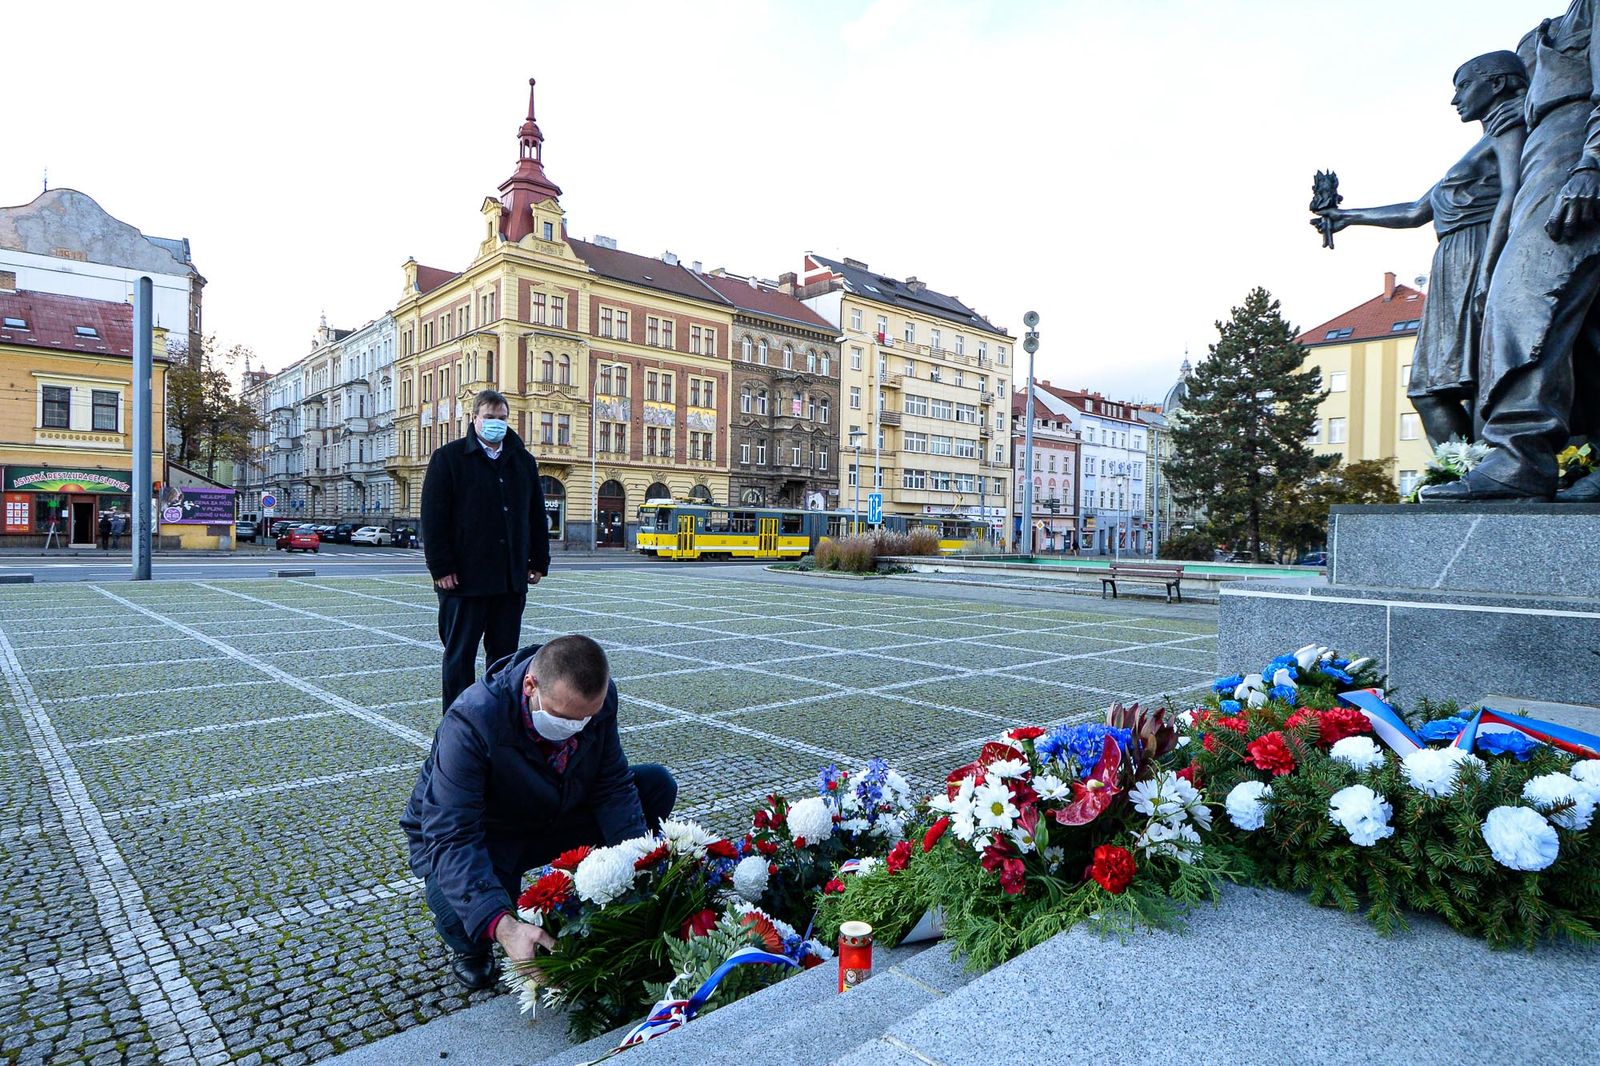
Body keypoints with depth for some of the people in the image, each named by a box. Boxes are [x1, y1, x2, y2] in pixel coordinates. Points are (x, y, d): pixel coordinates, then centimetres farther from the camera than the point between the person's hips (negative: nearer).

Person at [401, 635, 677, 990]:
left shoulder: (596, 699, -22)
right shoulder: (471, 721, -37)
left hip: (552, 818, 5)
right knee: (460, 915, -38)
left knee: (657, 784, -10)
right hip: (479, 838, -4)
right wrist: (503, 927, -51)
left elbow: (612, 784, -14)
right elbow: (450, 836, -39)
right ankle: (471, 947, 3)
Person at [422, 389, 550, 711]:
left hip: (512, 578, 4)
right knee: (460, 656, 5)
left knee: (504, 654, 11)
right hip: (465, 578, -4)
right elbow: (433, 517, -6)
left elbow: (537, 516, 16)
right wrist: (441, 568, -12)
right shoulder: (449, 457, 0)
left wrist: (539, 561, 10)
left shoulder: (523, 461, 13)